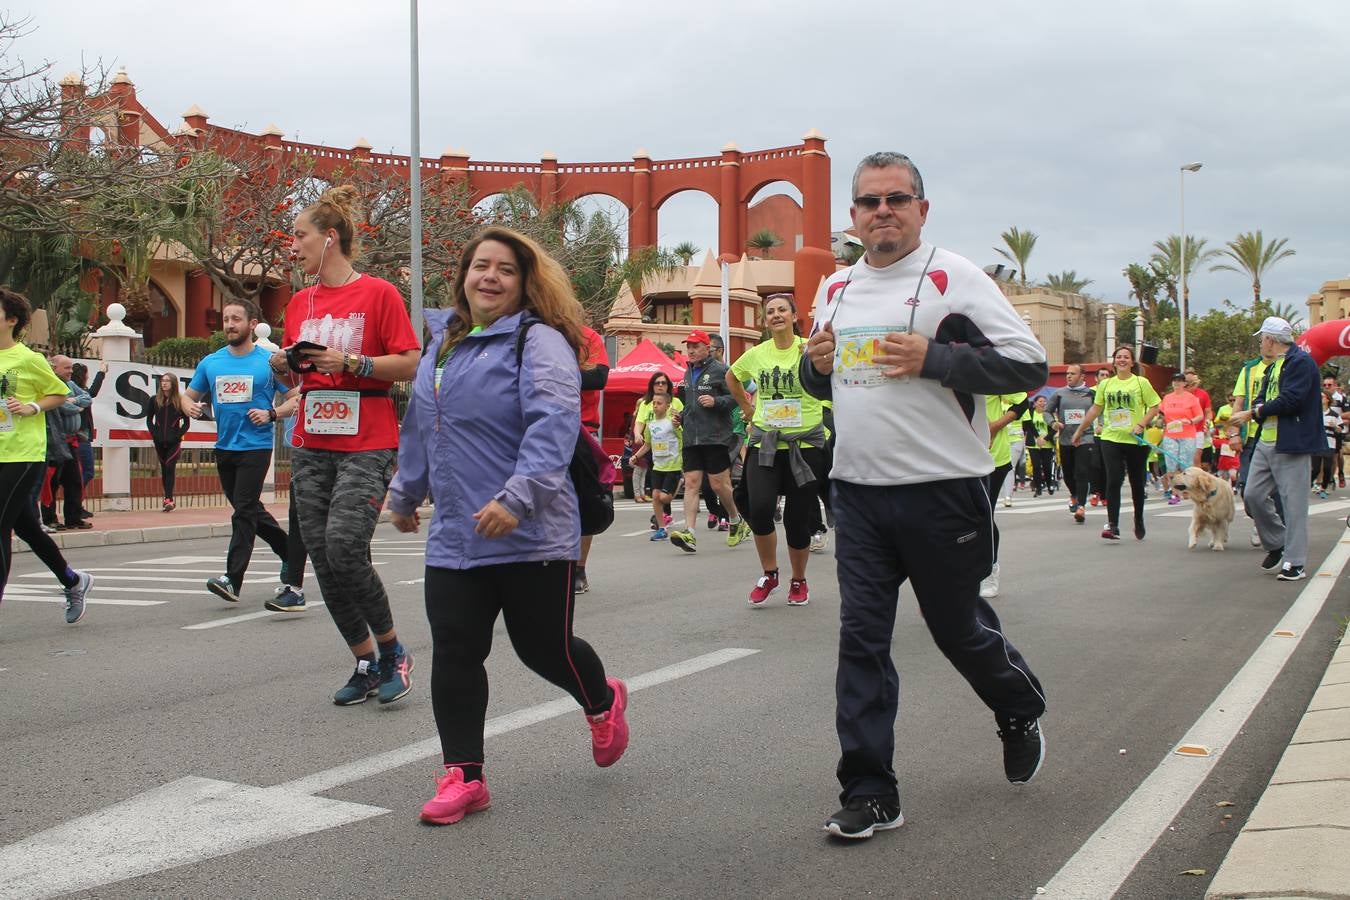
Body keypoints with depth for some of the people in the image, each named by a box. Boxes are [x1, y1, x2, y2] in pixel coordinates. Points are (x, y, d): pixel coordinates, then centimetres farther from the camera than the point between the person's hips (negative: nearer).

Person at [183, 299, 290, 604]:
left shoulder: (270, 361, -4)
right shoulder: (210, 363, 9)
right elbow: (189, 395, 18)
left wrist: (271, 414, -18)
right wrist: (190, 407, -5)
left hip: (256, 447, -6)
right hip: (224, 447, 6)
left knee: (244, 512, -11)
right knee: (250, 510, 14)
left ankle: (233, 579, -12)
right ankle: (288, 550, 33)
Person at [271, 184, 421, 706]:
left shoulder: (378, 293, -4)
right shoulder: (300, 303, 14)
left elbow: (410, 365, -7)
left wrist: (352, 362, -18)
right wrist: (283, 367, 0)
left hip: (367, 446, -6)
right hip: (311, 446, 6)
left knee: (345, 548, -18)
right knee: (323, 561, 3)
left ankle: (392, 652, 4)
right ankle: (366, 665, 16)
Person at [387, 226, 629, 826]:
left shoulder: (539, 342, -8)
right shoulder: (442, 343, 16)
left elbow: (552, 427, -22)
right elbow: (420, 428, 27)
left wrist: (517, 497, -32)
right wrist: (405, 494, 34)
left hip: (531, 536, -6)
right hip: (454, 536, 6)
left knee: (544, 648, 5)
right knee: (454, 654, 1)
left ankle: (602, 702, 37)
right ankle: (463, 776, 11)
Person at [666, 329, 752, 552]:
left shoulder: (720, 370, -5)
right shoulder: (688, 373, 18)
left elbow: (737, 396, -9)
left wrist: (716, 401, -21)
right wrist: (681, 417, 16)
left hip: (715, 437, -6)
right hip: (691, 439, 6)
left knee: (719, 484, 0)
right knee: (691, 483, -3)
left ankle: (736, 521, 25)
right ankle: (689, 533, -10)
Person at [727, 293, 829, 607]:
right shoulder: (756, 354, 6)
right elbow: (732, 377, 25)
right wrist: (748, 408, 18)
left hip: (805, 443, -2)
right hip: (764, 442, 2)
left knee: (798, 517, 2)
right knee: (759, 508, -16)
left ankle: (798, 581, 26)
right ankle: (769, 574, 7)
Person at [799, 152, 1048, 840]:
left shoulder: (954, 278, -7)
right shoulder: (836, 289, 12)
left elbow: (1029, 364, -12)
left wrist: (931, 357, -20)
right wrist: (815, 364, 0)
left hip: (940, 490, -4)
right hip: (856, 492, 5)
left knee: (959, 628, 11)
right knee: (861, 638, 1)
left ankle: (1021, 714, 43)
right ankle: (869, 793, 8)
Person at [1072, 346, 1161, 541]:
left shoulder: (1141, 383, -1)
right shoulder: (1105, 384, 8)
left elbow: (1154, 407, -2)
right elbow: (1095, 409, 17)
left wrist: (1141, 424, -17)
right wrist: (1079, 431, 19)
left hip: (1136, 441, -1)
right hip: (1111, 439, 1)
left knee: (1137, 483, 11)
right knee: (1113, 481, -11)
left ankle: (1139, 521, 29)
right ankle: (1112, 525, -13)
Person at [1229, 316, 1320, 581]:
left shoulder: (1301, 362, -11)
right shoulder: (1273, 366, 19)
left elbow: (1289, 400, -20)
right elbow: (1261, 399, 15)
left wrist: (1253, 413, -11)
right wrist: (1259, 409, -9)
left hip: (1292, 445, -9)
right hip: (1266, 442, 9)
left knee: (1293, 504, -5)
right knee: (1253, 494, 6)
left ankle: (1295, 563, 0)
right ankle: (1277, 544, 23)